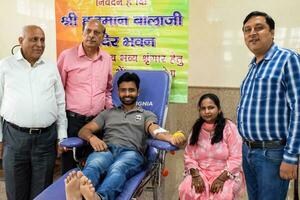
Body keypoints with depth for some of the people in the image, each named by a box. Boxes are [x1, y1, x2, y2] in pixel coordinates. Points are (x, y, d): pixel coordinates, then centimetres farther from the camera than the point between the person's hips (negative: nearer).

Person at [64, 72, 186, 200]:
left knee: (117, 169, -39)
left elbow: (156, 130, 2)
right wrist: (92, 138, -5)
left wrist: (171, 138, -24)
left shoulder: (147, 115, 25)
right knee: (93, 165, -36)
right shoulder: (108, 113, 31)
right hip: (107, 149, 2)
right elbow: (84, 130, 22)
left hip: (131, 152, -1)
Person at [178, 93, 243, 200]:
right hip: (201, 173, 3)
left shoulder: (229, 128, -5)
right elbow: (188, 156, 4)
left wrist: (221, 178, -19)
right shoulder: (196, 129, 7)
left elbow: (236, 158, -10)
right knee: (187, 191, -27)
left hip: (226, 174, -2)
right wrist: (195, 175, -13)